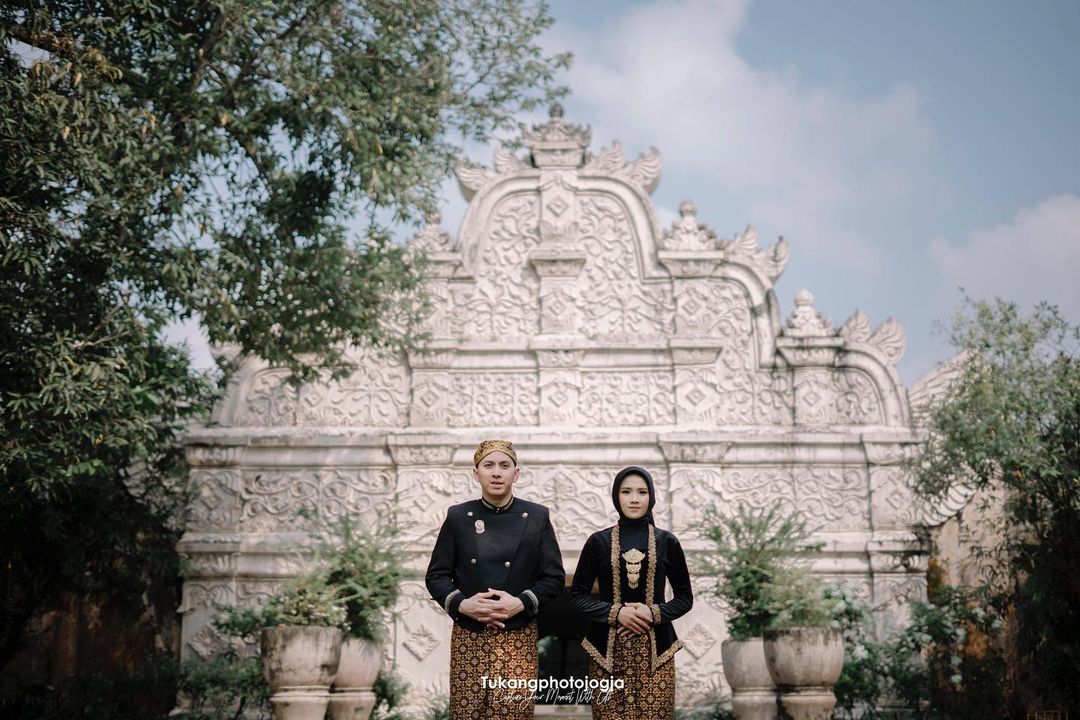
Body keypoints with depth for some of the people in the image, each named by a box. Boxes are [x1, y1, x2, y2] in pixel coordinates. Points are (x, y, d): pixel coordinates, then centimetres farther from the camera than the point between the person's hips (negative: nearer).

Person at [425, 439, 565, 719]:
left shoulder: (537, 517, 3)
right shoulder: (457, 517, 4)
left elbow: (554, 577, 3)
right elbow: (436, 575, 5)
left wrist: (521, 603, -13)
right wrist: (461, 604, -13)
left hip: (518, 638, -1)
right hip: (468, 637, 1)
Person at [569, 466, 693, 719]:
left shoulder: (667, 542, 5)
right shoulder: (598, 542, 3)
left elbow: (685, 598, 8)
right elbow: (577, 595, 4)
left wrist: (655, 613, -10)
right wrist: (615, 613, -11)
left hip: (654, 650, 0)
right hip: (608, 649, 0)